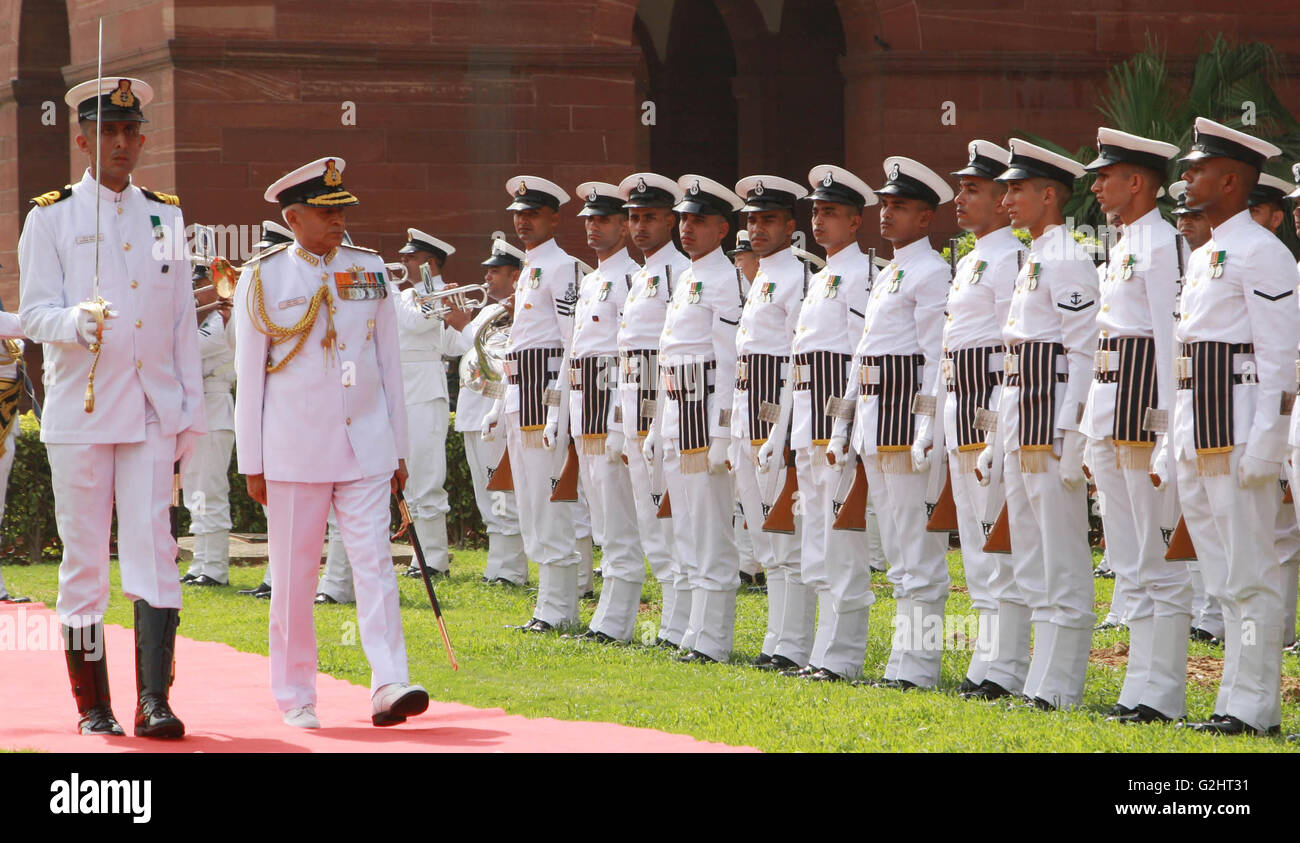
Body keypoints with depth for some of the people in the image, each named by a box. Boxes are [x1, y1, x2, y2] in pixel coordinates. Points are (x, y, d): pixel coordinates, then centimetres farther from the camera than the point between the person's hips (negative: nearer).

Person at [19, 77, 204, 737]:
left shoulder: (165, 217, 13)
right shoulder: (50, 218, 3)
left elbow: (184, 322, 14)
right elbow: (35, 314, -5)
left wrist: (191, 412, 9)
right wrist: (81, 319, -27)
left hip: (152, 415, 2)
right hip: (79, 412, -2)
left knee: (154, 549, -7)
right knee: (84, 559, 2)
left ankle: (154, 701, -9)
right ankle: (93, 707, 10)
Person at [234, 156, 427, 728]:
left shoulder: (371, 272, 8)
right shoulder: (262, 279, 0)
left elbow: (388, 363, 12)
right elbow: (249, 376, 1)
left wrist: (397, 447, 10)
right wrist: (251, 463, -1)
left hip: (366, 446, 2)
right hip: (295, 454, -2)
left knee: (374, 562, -8)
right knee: (294, 574, 4)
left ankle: (389, 686, -14)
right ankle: (296, 698, 13)